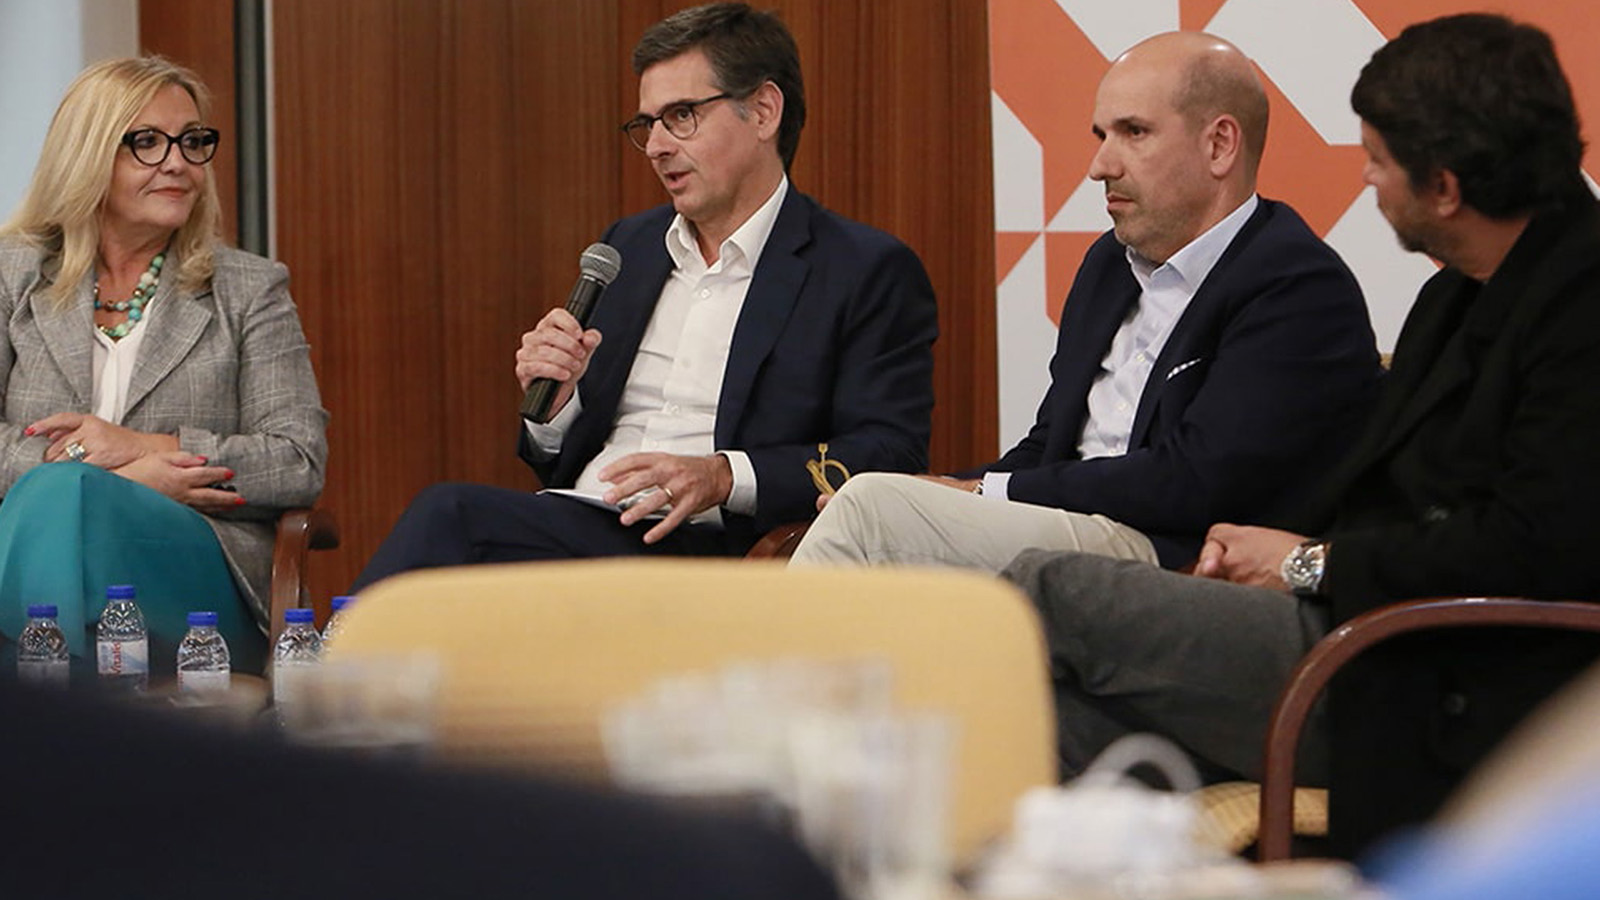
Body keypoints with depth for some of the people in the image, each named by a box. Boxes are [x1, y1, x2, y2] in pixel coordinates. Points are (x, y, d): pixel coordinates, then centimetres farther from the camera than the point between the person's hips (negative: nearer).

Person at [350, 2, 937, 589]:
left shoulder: (868, 272, 4)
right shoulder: (629, 247, 24)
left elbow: (890, 455, -7)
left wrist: (722, 477, -19)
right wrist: (553, 403, 3)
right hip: (580, 529, 6)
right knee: (448, 513, -29)